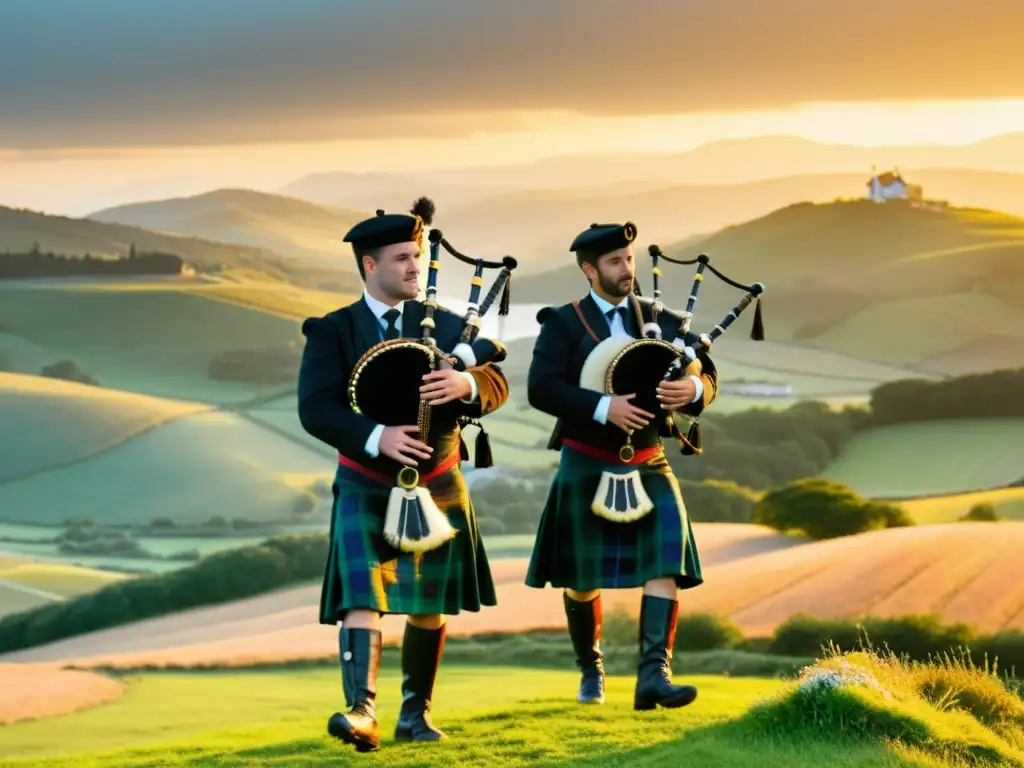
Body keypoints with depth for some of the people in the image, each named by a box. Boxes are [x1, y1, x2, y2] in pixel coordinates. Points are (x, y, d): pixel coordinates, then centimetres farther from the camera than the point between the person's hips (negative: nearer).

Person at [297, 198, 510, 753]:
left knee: (429, 607, 10)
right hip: (366, 490, -3)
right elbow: (315, 409, -14)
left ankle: (416, 712, 23)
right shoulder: (332, 332, -4)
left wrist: (466, 384, -26)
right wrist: (376, 438, -29)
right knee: (363, 599, -18)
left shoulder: (444, 324, 5)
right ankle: (361, 711, -27)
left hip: (436, 488, 4)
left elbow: (496, 384, -2)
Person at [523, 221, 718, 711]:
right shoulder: (564, 324, -3)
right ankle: (591, 669, 33)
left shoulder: (658, 320, 8)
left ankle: (653, 675, -26)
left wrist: (692, 389, -20)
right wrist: (604, 407, -28)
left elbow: (707, 378, 5)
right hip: (587, 467, -2)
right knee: (583, 579, 9)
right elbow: (541, 389, -17)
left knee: (665, 563, -18)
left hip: (649, 467, 2)